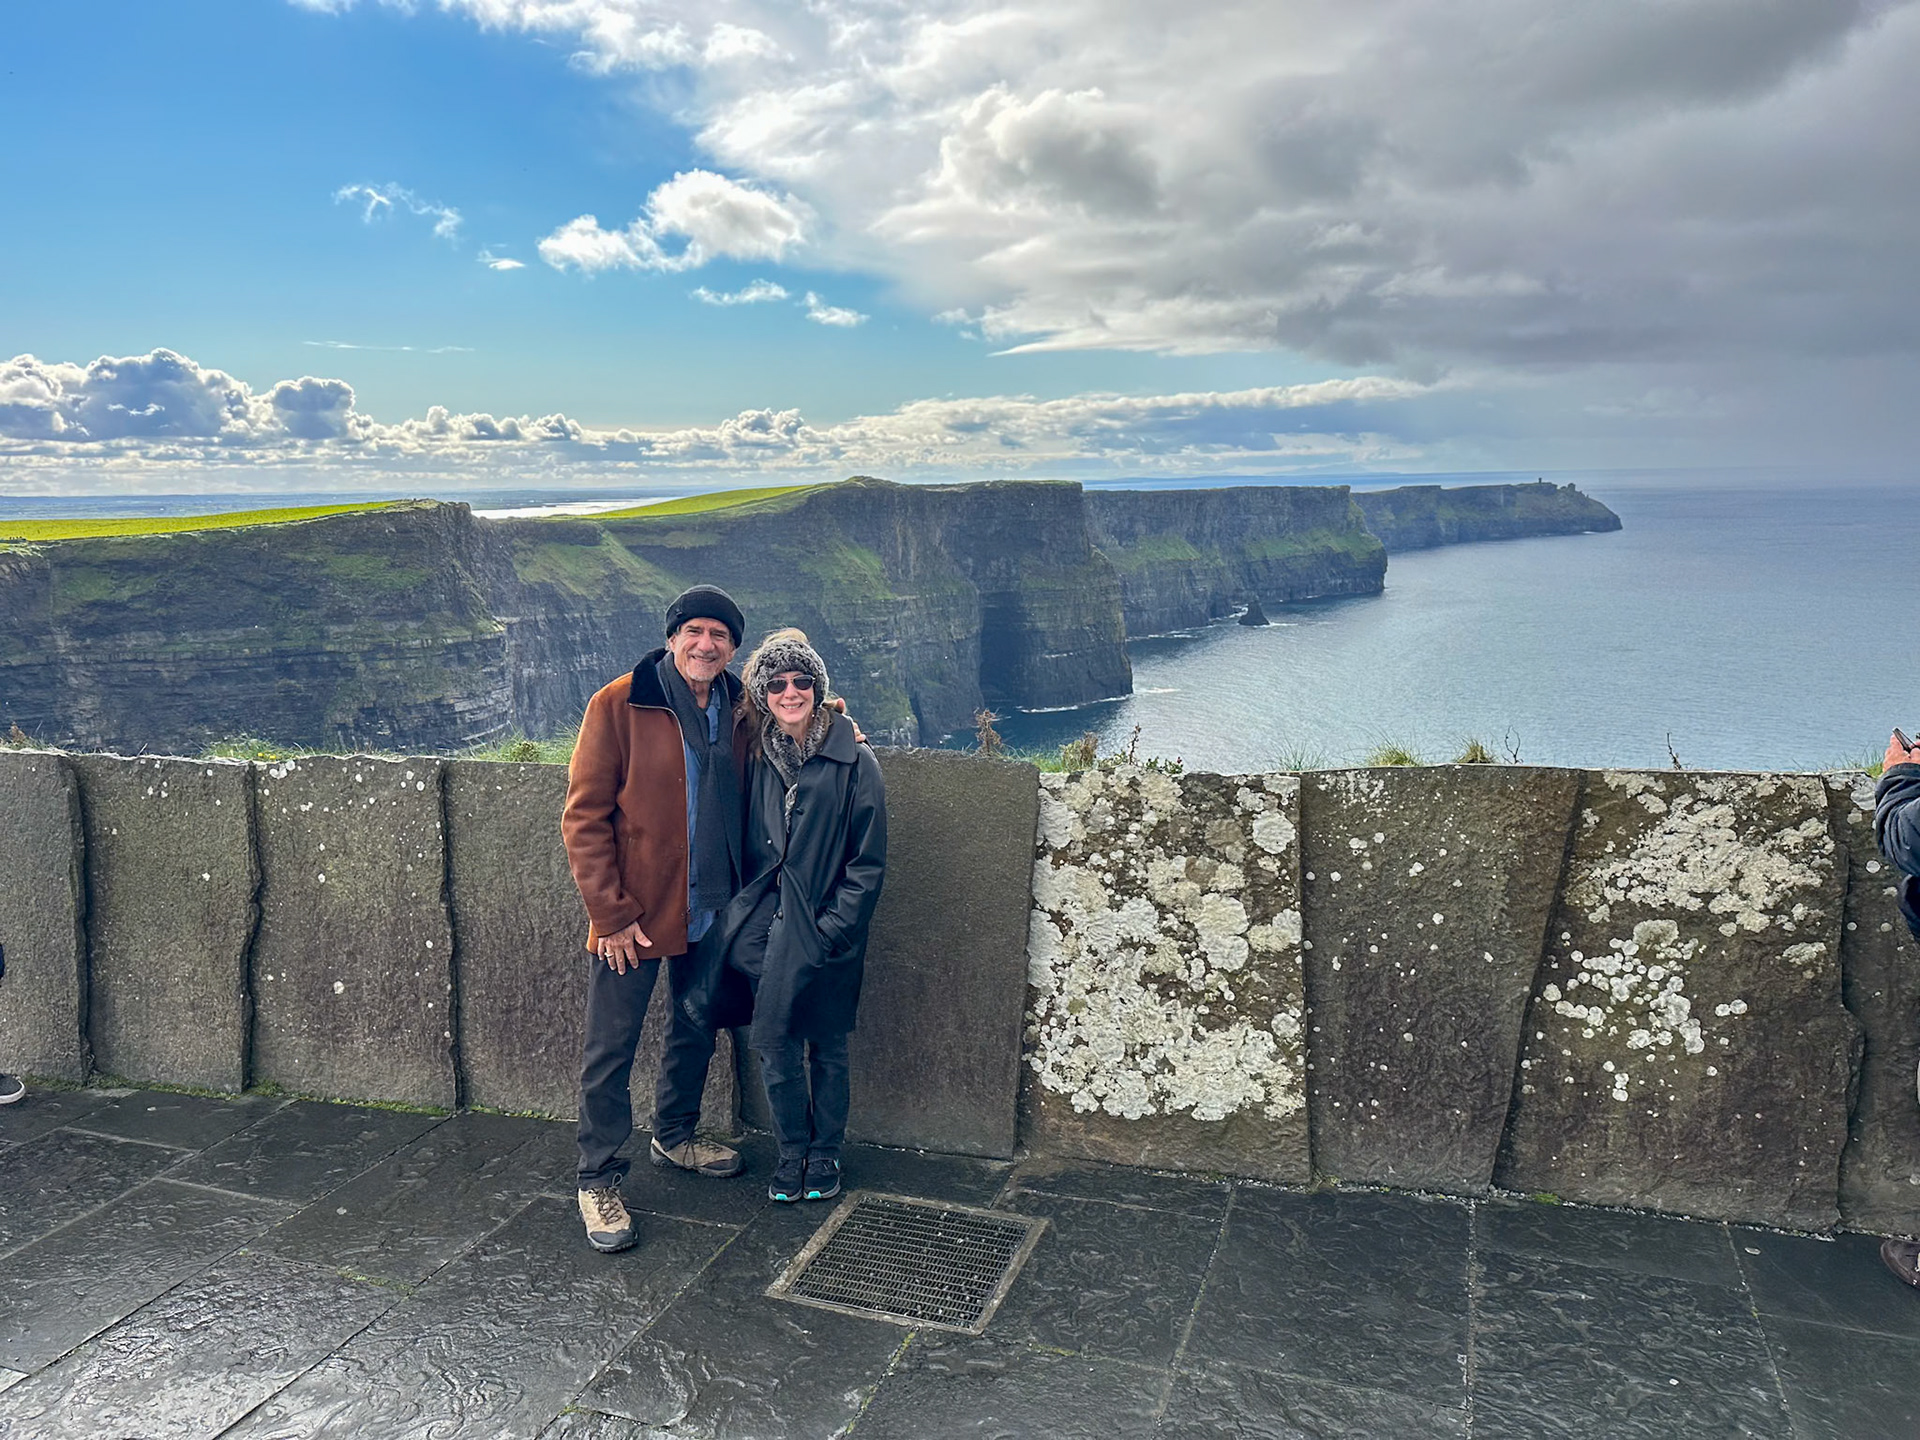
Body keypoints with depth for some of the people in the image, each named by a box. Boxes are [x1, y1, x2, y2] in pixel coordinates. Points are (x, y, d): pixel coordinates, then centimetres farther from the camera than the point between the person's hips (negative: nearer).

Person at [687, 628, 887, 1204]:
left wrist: (832, 930, -12)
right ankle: (792, 1150, 28)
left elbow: (868, 863, -7)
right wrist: (745, 914, 5)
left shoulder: (854, 761, -8)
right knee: (773, 1044, 7)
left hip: (824, 930, -3)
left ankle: (825, 1152, 30)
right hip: (766, 924, 3)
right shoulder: (758, 757, 5)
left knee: (826, 1047, 9)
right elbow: (746, 847, 14)